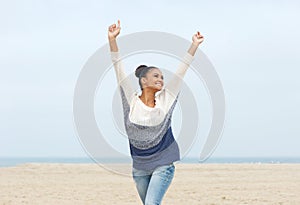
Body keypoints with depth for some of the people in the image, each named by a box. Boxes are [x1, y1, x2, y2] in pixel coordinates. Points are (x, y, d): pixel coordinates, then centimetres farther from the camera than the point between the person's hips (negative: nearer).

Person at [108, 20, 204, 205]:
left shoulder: (165, 99, 0)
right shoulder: (132, 101, -2)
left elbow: (182, 70, 2)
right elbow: (119, 68, -7)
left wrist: (195, 45, 4)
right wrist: (112, 39, -12)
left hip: (163, 164, -1)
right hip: (139, 167, 2)